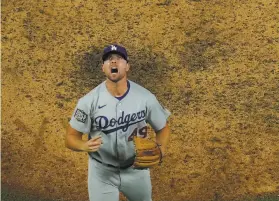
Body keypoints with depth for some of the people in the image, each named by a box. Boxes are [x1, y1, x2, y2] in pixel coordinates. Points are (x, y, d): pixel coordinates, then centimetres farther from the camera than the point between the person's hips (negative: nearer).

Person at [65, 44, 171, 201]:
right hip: (102, 172, -2)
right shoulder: (89, 101, -19)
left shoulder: (146, 97, -15)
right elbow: (71, 137, -12)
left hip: (137, 168, 2)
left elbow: (163, 128, -1)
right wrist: (85, 146, -34)